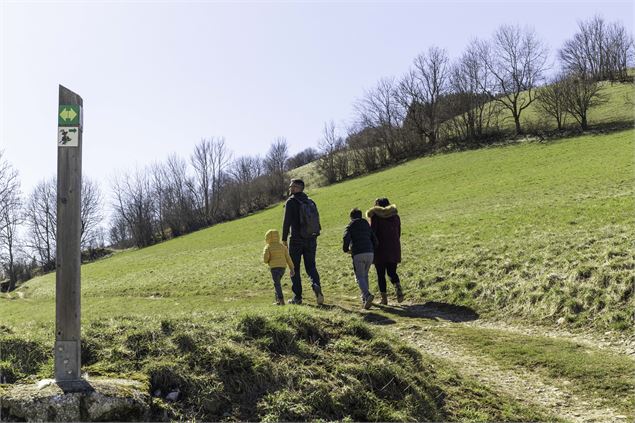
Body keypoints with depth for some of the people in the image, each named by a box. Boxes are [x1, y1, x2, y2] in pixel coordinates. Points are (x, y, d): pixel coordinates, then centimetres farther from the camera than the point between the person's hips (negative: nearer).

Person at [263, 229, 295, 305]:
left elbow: (265, 259, -10)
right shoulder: (283, 246, 10)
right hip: (283, 267, 5)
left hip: (274, 267, -5)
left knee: (277, 284, -5)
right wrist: (291, 268, 13)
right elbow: (288, 258, 9)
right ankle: (278, 299, 18)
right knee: (277, 283, 19)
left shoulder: (268, 247, -3)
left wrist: (267, 261, 14)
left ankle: (281, 299, -16)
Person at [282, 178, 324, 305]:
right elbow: (317, 220, 9)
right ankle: (316, 286, -16)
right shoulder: (311, 202, 10)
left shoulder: (291, 201, -7)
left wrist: (284, 239, -6)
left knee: (294, 268, 7)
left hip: (296, 240, -5)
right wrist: (314, 236, 15)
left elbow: (287, 221, -13)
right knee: (311, 266, 11)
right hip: (311, 239, 5)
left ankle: (297, 297, 7)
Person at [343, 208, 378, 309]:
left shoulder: (350, 227, 8)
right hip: (370, 253, 4)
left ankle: (367, 295, -26)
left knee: (359, 277, -2)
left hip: (358, 255, -4)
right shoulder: (367, 226, 21)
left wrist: (346, 250, 5)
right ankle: (364, 299, 21)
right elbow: (375, 242, 16)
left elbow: (346, 239, -12)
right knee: (365, 275, 21)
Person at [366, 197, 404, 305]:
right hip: (394, 249, 4)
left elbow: (372, 233, -10)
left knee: (381, 275, 5)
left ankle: (384, 298, 2)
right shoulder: (395, 216, 10)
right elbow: (399, 233, 13)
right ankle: (398, 288, -16)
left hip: (380, 249, -4)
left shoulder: (375, 216, -5)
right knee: (392, 272, 12)